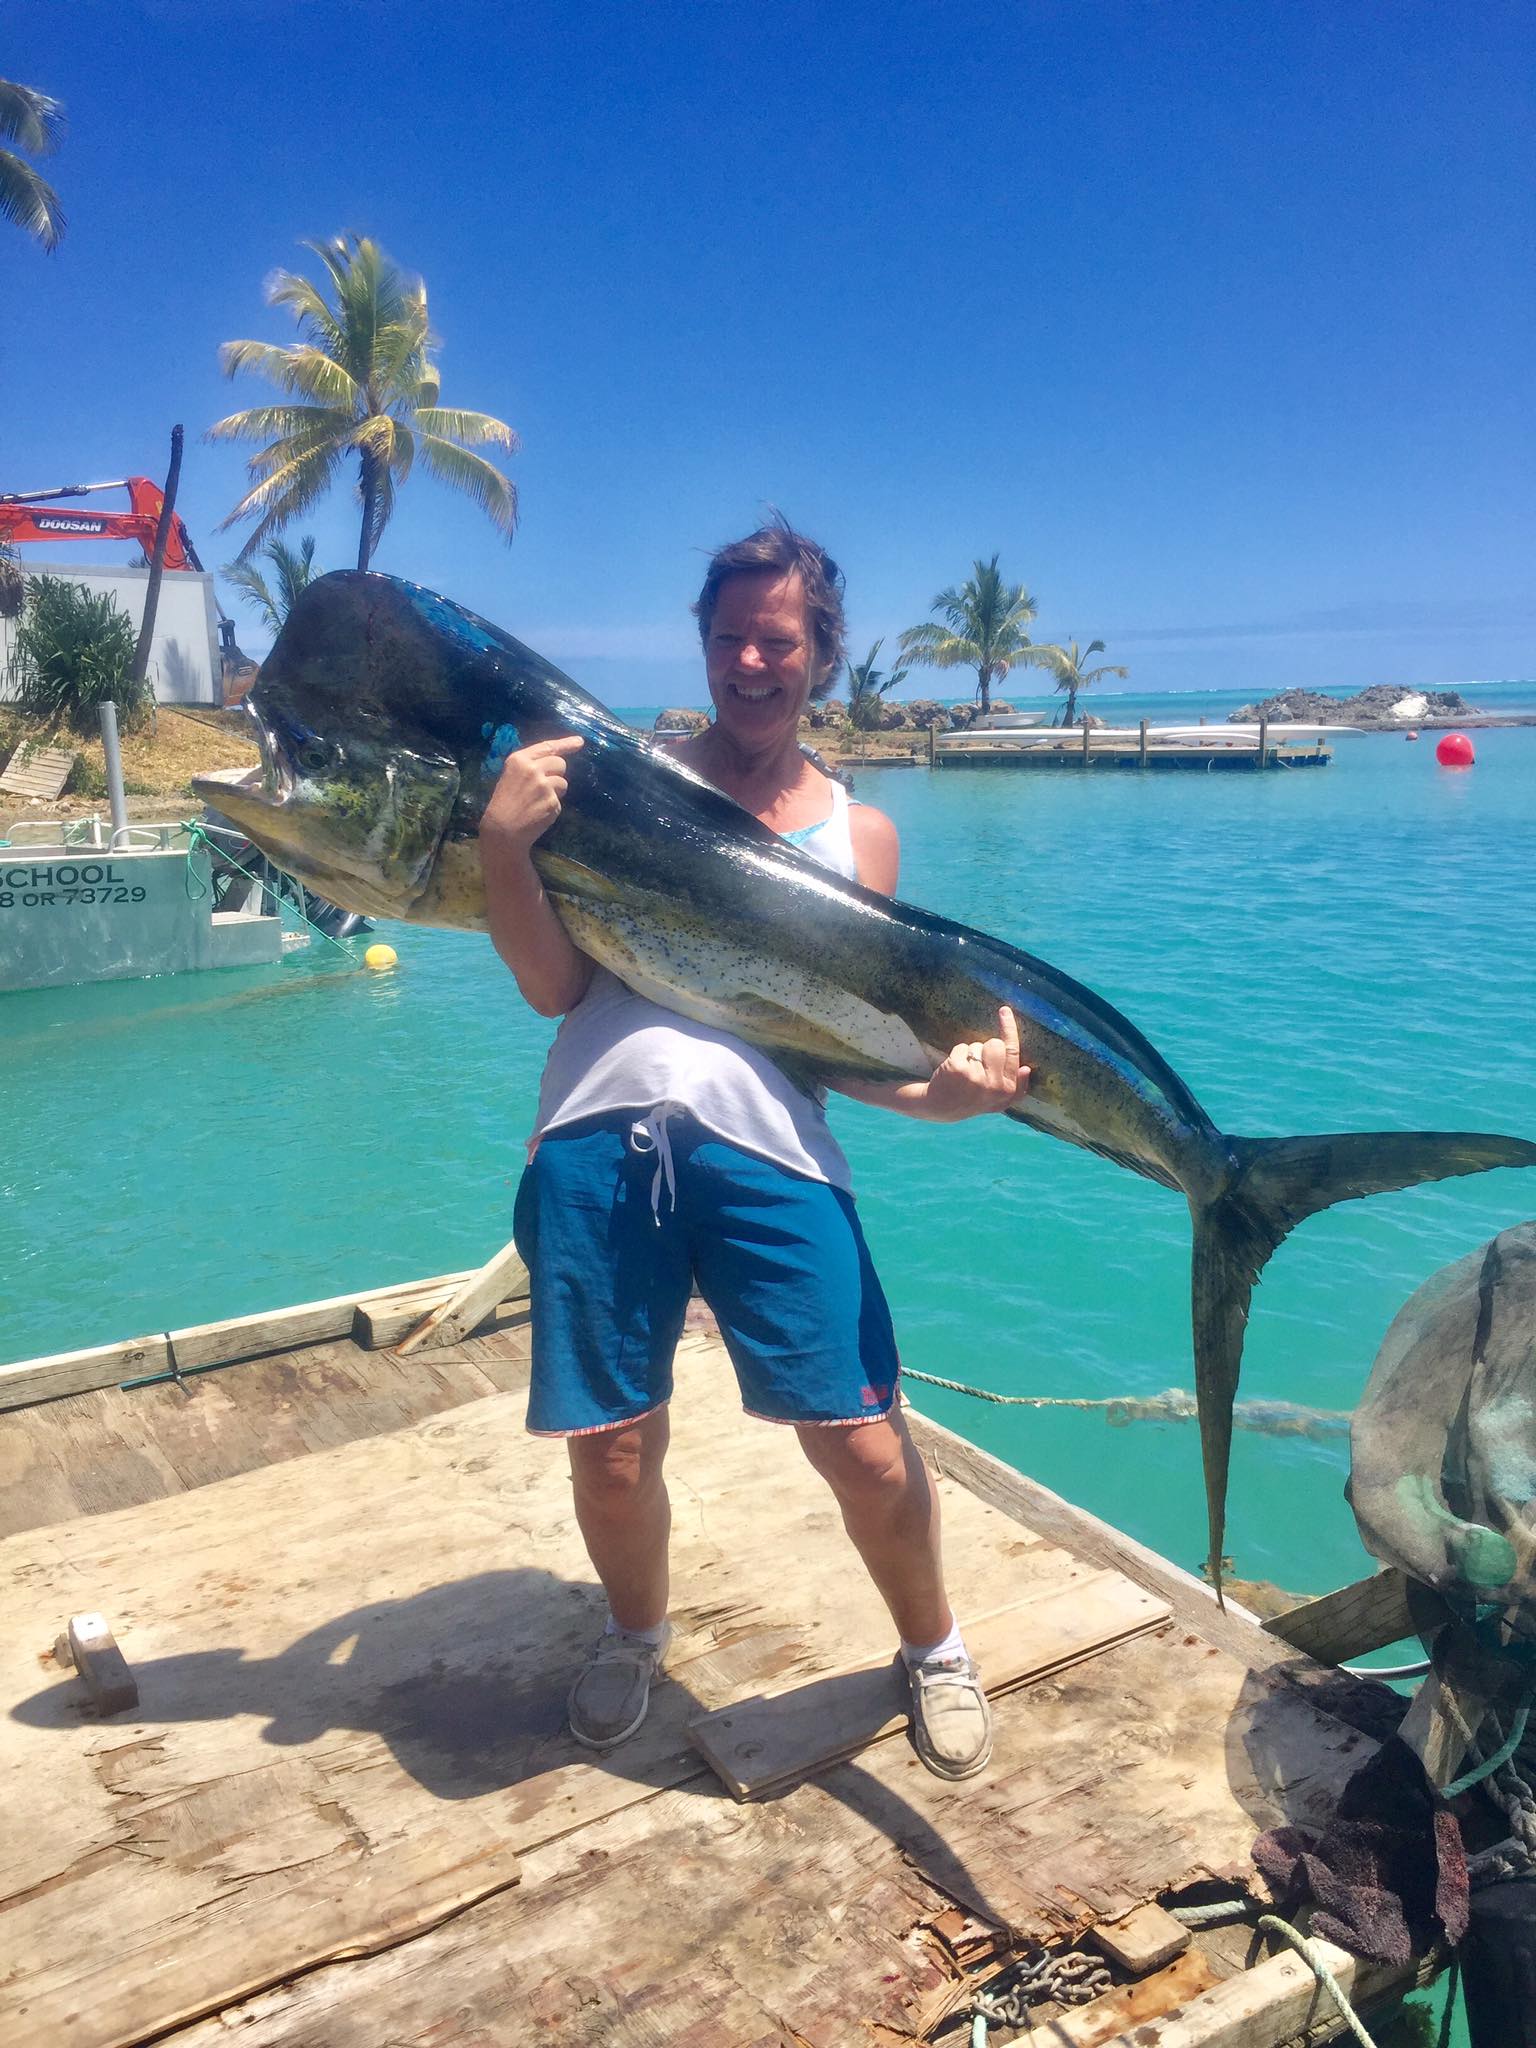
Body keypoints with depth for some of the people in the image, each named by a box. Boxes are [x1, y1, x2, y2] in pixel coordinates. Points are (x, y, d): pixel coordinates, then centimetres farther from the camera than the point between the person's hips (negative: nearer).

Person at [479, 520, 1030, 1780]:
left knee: (865, 1445, -3)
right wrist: (507, 842, -8)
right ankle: (637, 1634, 42)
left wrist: (942, 1088, -12)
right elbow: (554, 986, 5)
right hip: (600, 1131, 1)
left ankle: (933, 1649, 30)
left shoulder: (858, 832, 15)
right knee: (612, 1452, 7)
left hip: (767, 1145, 0)